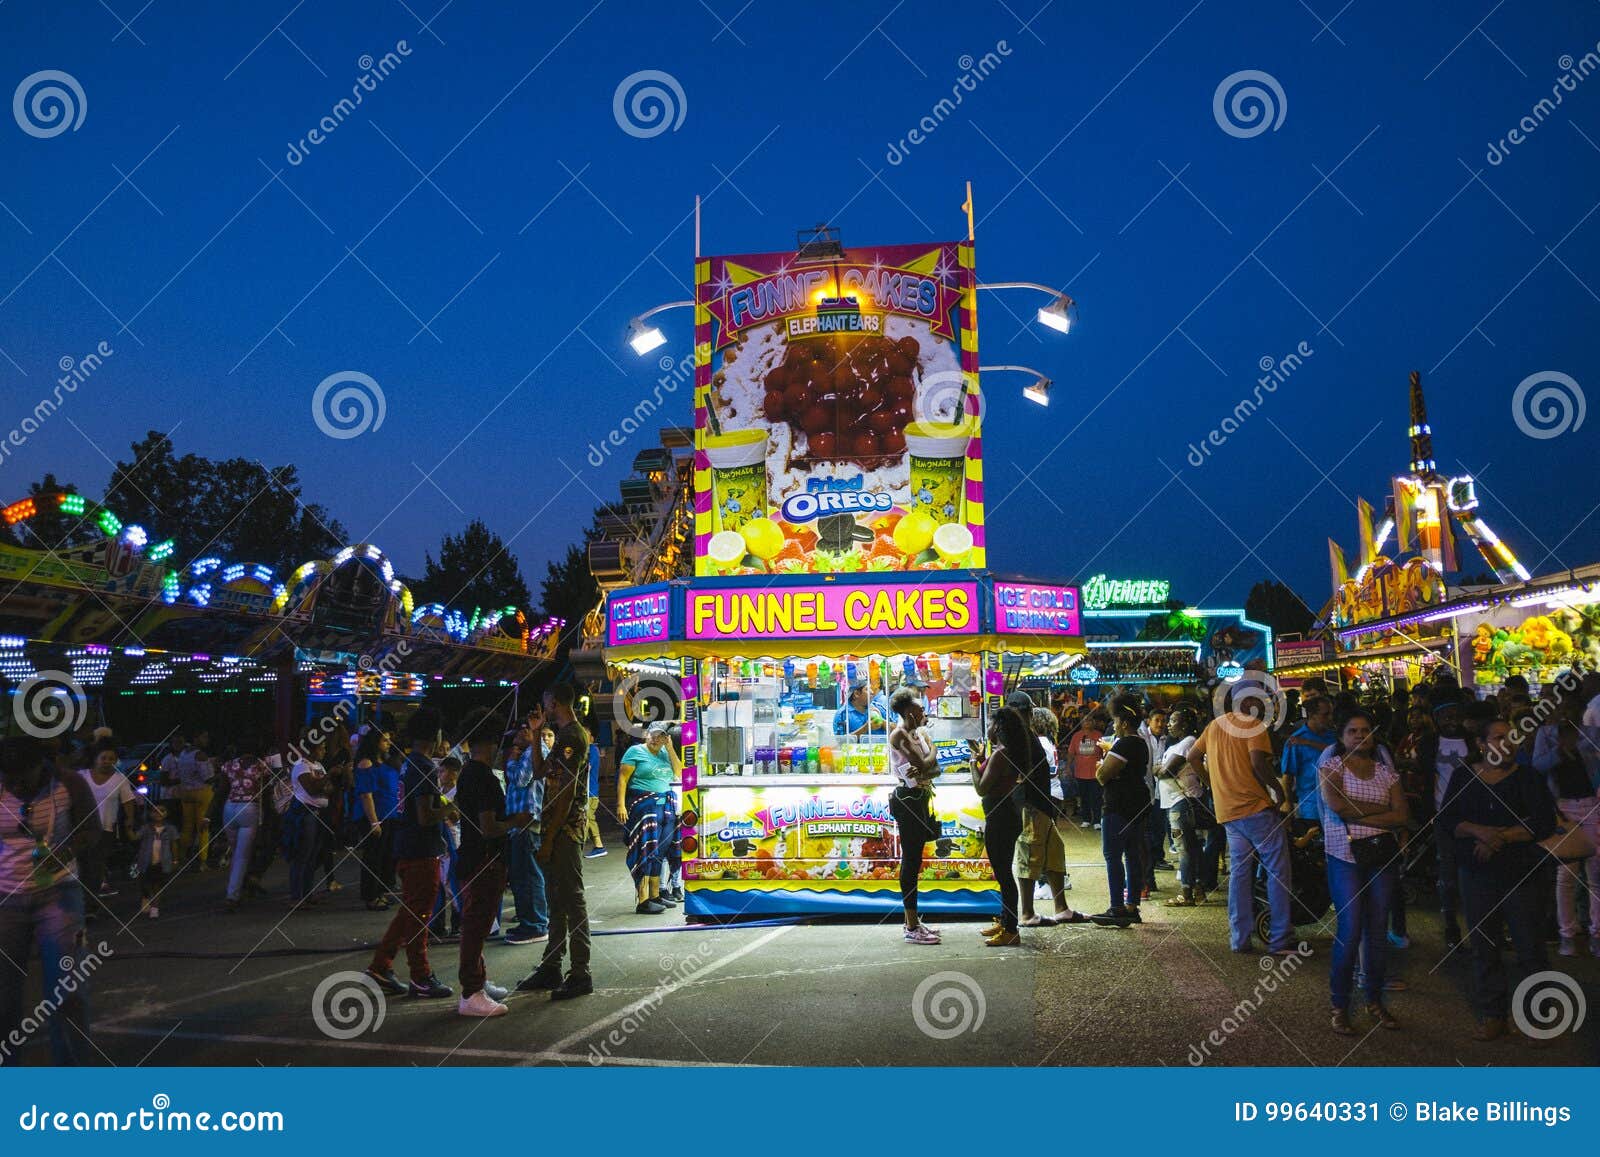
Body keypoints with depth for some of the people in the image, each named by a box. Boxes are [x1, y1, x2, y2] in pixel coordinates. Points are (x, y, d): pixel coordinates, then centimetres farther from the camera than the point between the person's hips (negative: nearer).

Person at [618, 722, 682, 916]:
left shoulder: (665, 753, 15)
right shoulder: (635, 751, -2)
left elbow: (679, 773, 6)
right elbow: (622, 778, -7)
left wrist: (670, 748, 1)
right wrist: (621, 805, -15)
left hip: (666, 805, 6)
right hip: (643, 805, -6)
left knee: (659, 852, 8)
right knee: (646, 851, -9)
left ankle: (655, 895, 17)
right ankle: (642, 901, -9)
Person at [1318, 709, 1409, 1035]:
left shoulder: (1386, 771, 9)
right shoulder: (1332, 766, -1)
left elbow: (1403, 816, -1)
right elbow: (1337, 805, -17)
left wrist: (1358, 816, -11)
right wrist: (1380, 809, -7)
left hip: (1384, 854, 4)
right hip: (1346, 856, -4)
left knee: (1378, 929, 9)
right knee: (1350, 930, -7)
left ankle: (1375, 1000, 23)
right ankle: (1340, 1006, 5)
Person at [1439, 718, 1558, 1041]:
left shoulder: (1528, 778, -1)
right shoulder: (1463, 778, 5)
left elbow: (1544, 822, -9)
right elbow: (1447, 819, -1)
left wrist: (1501, 836, -16)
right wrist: (1480, 831, -18)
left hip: (1522, 874, -2)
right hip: (1478, 874, 2)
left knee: (1530, 947, -1)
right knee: (1483, 947, 8)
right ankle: (1492, 1015, 18)